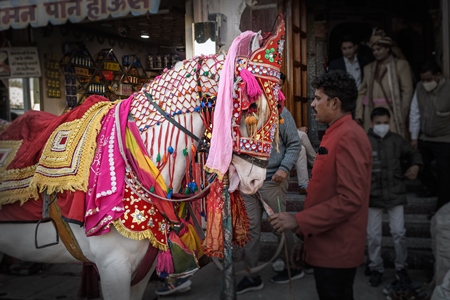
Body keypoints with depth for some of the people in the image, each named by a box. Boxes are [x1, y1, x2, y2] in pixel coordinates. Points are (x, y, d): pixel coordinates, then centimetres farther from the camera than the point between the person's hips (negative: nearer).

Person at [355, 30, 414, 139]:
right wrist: (359, 113, 3)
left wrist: (402, 114, -9)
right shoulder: (368, 68, 18)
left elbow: (407, 91, 0)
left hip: (391, 112, -3)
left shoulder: (401, 65, 7)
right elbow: (362, 92, 15)